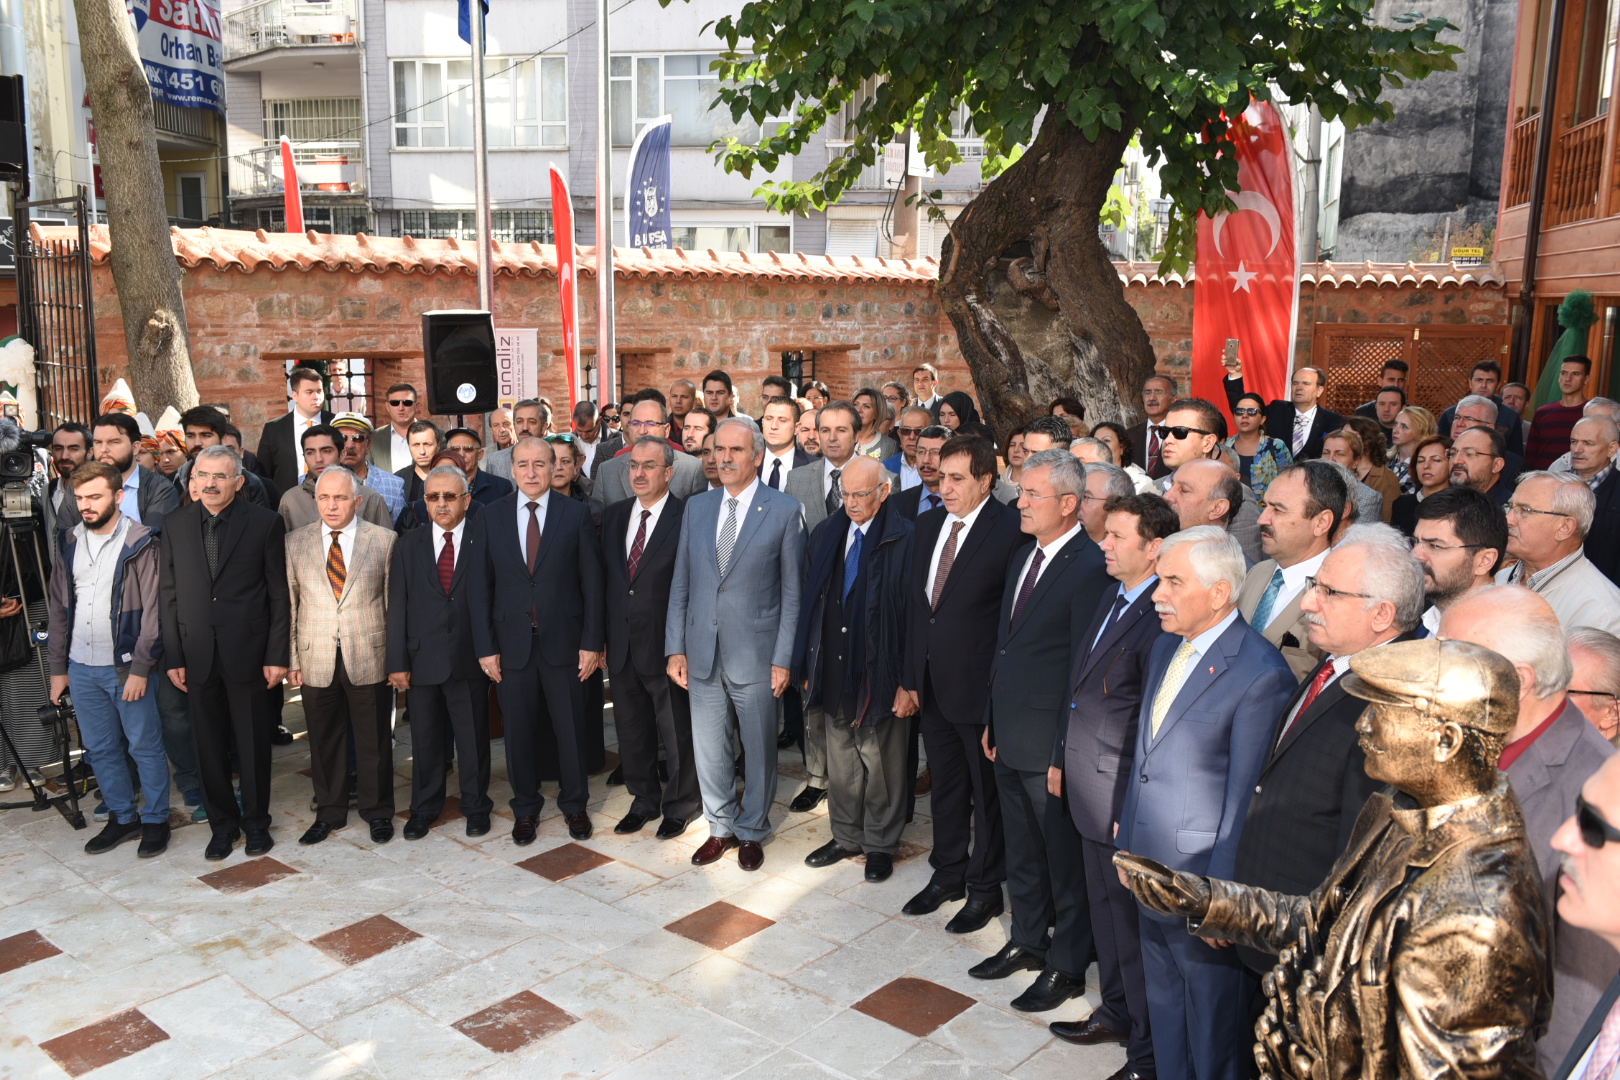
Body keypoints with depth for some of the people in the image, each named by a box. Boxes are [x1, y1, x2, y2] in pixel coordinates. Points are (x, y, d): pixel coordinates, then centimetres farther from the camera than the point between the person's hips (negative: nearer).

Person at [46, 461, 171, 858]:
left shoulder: (140, 543, -9)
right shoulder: (70, 543, 8)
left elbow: (151, 610, -11)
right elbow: (59, 607, 13)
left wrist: (140, 668, -15)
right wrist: (57, 666, 11)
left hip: (127, 666, -5)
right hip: (81, 668, 6)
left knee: (145, 746, 3)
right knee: (99, 748, 13)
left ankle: (155, 820, 17)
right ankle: (122, 817, 28)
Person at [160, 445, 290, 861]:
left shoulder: (266, 523, -5)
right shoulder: (177, 524, 5)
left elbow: (279, 593, -4)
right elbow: (169, 593, 6)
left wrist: (277, 655, -8)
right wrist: (173, 656, 2)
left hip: (247, 651, -3)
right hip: (198, 654, 3)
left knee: (253, 742, 7)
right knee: (209, 744, 11)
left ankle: (256, 821, 24)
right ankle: (222, 823, 26)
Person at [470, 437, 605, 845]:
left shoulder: (576, 514, -2)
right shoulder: (491, 516, 2)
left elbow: (592, 583, -2)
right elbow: (479, 586, 2)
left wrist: (592, 642, -6)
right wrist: (485, 646, -3)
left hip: (563, 641, -1)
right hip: (512, 642, 1)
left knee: (571, 729, 10)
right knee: (519, 731, 11)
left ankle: (574, 804, 29)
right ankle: (525, 808, 30)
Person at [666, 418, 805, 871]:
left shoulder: (785, 511, -6)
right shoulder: (696, 507, 6)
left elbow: (793, 592, -6)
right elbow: (681, 583, 8)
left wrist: (783, 659, -10)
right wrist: (675, 648, 3)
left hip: (755, 654, -3)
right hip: (701, 654, 4)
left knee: (759, 749, 10)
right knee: (708, 748, 12)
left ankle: (751, 831, 30)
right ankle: (721, 828, 32)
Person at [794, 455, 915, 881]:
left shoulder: (905, 539, -11)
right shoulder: (825, 535, 6)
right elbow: (809, 602, 9)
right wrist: (806, 665, 7)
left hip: (880, 671, -5)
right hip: (834, 669, 5)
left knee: (881, 764, 9)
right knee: (840, 761, 18)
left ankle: (880, 845, 27)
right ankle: (846, 836, 35)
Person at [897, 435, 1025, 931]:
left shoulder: (1010, 529, -15)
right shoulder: (929, 523, 6)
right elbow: (916, 602, 8)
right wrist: (909, 677, 6)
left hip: (979, 684, -6)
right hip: (931, 681, 6)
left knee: (987, 791, 11)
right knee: (945, 784, 21)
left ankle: (985, 888, 28)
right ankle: (947, 874, 38)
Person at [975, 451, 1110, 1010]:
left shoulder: (1090, 567, -19)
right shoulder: (1023, 556, 9)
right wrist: (993, 720, 14)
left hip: (1051, 745, -8)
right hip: (1009, 738, 8)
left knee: (1066, 859, 10)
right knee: (1021, 852, 22)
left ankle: (1066, 966, 26)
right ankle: (1028, 942, 40)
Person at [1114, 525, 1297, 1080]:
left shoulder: (1261, 674, -22)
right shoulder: (1165, 647, 4)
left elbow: (1245, 802, -19)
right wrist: (1127, 829, 13)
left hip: (1203, 887, -7)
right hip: (1150, 870, 8)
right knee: (1163, 1005, 25)